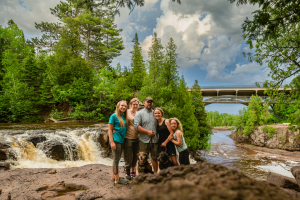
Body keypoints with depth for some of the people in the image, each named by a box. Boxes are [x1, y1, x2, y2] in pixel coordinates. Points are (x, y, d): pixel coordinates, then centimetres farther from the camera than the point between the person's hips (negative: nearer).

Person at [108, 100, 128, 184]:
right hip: (115, 140, -7)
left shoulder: (123, 116, 12)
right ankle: (117, 179, 9)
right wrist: (112, 142, -16)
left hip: (121, 140, 8)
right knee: (116, 159, 0)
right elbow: (110, 130, -10)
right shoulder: (114, 116, -9)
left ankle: (114, 176, 27)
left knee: (117, 159, 15)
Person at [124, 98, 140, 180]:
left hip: (136, 138, 5)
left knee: (135, 156, 14)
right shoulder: (127, 112, -6)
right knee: (128, 157, 4)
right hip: (128, 138, -5)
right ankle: (127, 172, 24)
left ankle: (133, 172, 31)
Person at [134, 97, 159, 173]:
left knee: (155, 158, 11)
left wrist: (155, 133, 5)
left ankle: (155, 173, 25)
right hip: (144, 140, -3)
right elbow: (136, 126, -10)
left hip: (155, 139, 4)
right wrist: (147, 132, -13)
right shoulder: (139, 113, 1)